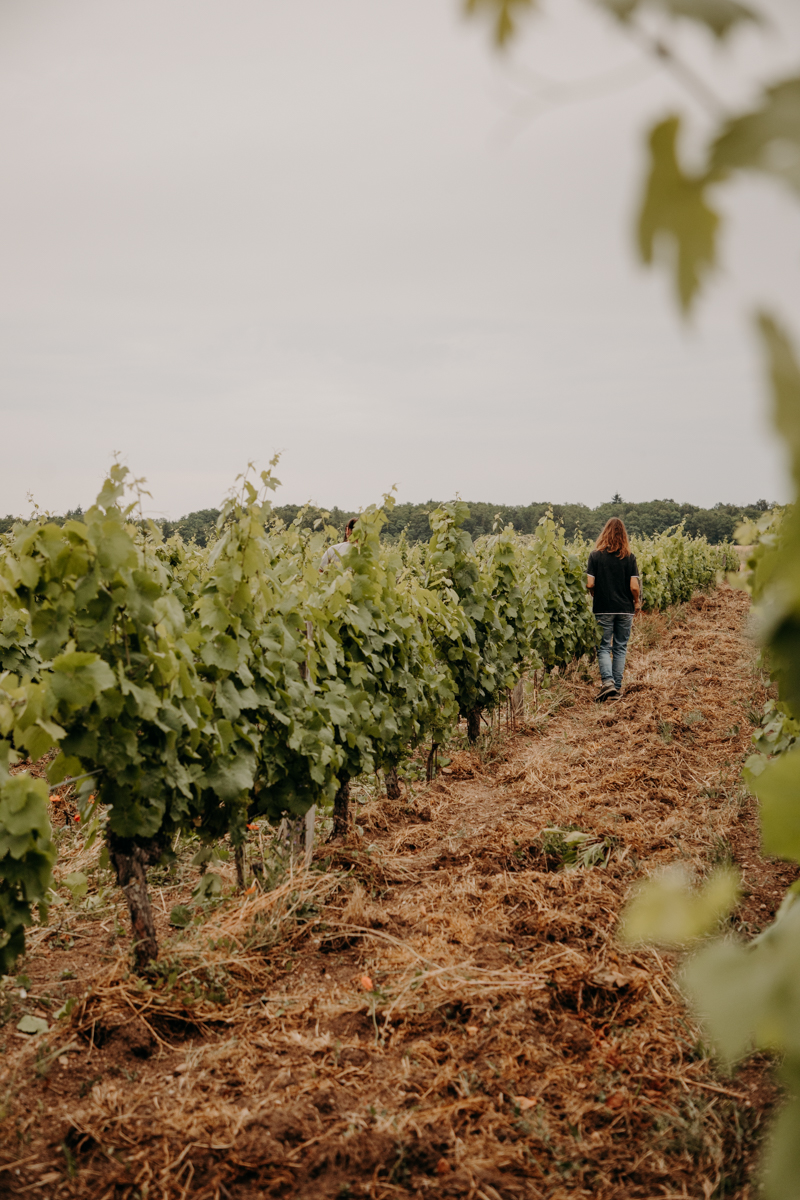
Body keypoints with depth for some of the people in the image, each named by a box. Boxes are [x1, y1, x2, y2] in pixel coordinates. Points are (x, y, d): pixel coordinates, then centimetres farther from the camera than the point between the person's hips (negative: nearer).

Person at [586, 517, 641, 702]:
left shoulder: (596, 555, -5)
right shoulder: (629, 557, -3)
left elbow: (590, 584, -9)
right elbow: (634, 586, -7)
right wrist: (637, 602, 11)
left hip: (603, 608, -1)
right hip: (625, 609, 1)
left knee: (603, 647, 6)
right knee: (620, 648, 10)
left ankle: (607, 681, -15)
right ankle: (617, 688, 12)